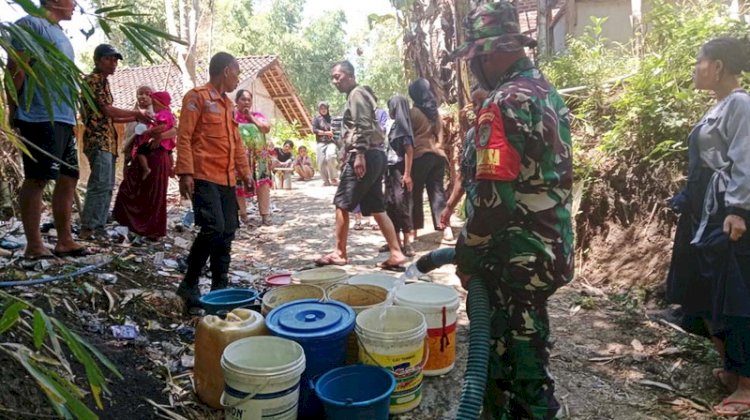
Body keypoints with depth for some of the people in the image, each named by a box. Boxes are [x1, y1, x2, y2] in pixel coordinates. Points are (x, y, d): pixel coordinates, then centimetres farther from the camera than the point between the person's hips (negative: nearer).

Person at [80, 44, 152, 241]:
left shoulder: (103, 81, 22)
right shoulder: (93, 80, -6)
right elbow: (107, 111, -14)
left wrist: (135, 118, 18)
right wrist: (137, 113, -5)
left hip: (107, 140, 10)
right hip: (98, 140, -10)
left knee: (107, 186, 8)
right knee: (101, 184, -15)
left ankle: (98, 227, 11)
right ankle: (87, 228, -13)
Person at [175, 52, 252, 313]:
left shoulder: (228, 104, 20)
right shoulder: (197, 97, -3)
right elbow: (184, 137, -9)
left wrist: (245, 172, 20)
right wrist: (185, 173, -17)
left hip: (226, 179, 8)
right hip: (204, 177, -8)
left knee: (227, 233, 6)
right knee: (213, 229, -17)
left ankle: (219, 288, 15)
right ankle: (189, 284, -2)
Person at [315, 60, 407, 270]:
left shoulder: (356, 94, -5)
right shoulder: (358, 95, 25)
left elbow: (363, 127, -17)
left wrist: (359, 155, -23)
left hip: (365, 156, -10)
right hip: (374, 155, 10)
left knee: (342, 203, -3)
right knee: (376, 207, 8)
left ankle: (339, 253, 4)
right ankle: (396, 253, 5)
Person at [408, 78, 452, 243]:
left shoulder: (414, 112, -5)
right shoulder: (435, 112, 14)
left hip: (420, 155, -5)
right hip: (437, 154, 6)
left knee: (416, 192, 3)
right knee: (437, 190, 6)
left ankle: (414, 229, 7)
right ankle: (445, 227, -3)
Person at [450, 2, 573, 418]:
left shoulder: (504, 104, -20)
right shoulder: (548, 92, 11)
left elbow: (492, 196, -26)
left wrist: (467, 255, -12)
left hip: (519, 254, -10)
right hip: (552, 242, 10)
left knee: (513, 348, 6)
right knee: (528, 338, 24)